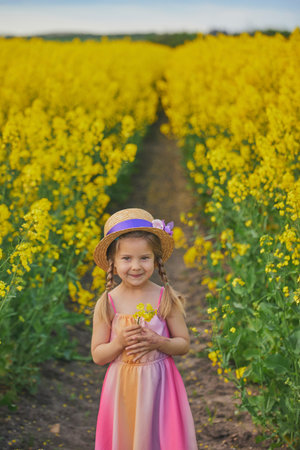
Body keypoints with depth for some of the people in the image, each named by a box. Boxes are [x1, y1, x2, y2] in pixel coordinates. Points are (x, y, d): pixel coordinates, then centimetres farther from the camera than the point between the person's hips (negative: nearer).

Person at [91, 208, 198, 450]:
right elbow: (97, 356, 0)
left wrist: (157, 342, -16)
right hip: (122, 389, 0)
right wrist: (120, 342, -18)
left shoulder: (166, 299, -6)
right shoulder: (107, 304, -5)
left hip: (160, 386, 0)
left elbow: (184, 344, 2)